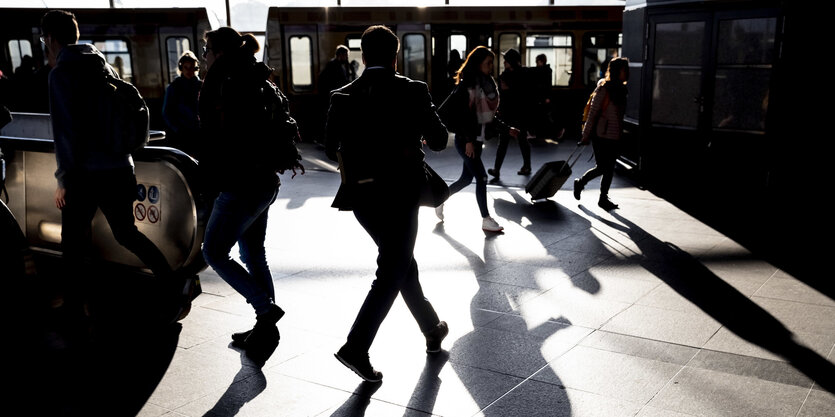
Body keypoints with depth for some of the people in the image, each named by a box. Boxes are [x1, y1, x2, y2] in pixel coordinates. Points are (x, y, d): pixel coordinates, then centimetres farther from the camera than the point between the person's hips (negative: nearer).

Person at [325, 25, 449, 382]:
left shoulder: (343, 97, 1)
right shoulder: (413, 91, -8)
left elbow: (331, 149, 4)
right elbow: (439, 140, -3)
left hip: (361, 195, 5)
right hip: (400, 193, -5)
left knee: (401, 262, 20)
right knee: (391, 274, 4)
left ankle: (432, 329, 35)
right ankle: (356, 348, -4)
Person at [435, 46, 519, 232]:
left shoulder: (487, 84, 11)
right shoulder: (466, 85, -13)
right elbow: (460, 113, -17)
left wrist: (506, 129, 12)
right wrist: (468, 140, -20)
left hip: (478, 137, 8)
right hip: (465, 138, -8)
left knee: (467, 178, 14)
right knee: (481, 177, -8)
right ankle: (486, 219, 2)